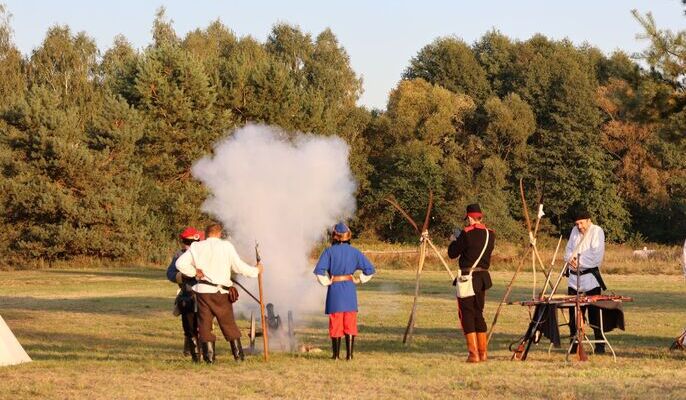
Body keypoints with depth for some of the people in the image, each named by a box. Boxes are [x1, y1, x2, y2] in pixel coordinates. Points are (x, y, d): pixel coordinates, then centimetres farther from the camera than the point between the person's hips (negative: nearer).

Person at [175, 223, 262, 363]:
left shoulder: (197, 247, 1)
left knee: (205, 324, 6)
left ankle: (209, 355, 1)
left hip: (203, 290, 0)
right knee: (229, 323, 11)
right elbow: (239, 267, -3)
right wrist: (256, 270, 11)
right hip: (222, 292, 0)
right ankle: (238, 353, 12)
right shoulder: (226, 246, -3)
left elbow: (181, 263, -9)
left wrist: (194, 272, 1)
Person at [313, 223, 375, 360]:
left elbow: (319, 271, -15)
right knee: (350, 324, 7)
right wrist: (358, 280, 8)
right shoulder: (354, 252, 2)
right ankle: (349, 354, 6)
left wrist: (326, 282, -2)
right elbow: (370, 269, 2)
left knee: (335, 324, 7)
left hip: (334, 290, -2)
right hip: (350, 290, 2)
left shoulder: (329, 251, -6)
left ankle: (336, 354, 10)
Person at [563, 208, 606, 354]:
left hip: (590, 277, -6)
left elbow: (596, 255, -16)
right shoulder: (575, 231, 16)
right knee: (574, 313, 7)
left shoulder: (597, 231, -5)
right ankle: (574, 343, 13)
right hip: (574, 277, 6)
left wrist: (579, 261, -17)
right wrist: (570, 258, -8)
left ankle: (600, 344, -2)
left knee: (594, 312, -6)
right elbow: (568, 249, 14)